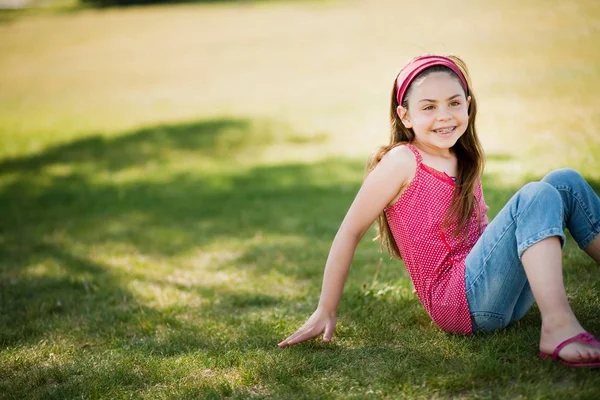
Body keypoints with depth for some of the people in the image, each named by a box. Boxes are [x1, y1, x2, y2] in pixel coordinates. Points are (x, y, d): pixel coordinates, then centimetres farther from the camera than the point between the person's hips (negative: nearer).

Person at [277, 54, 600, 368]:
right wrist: (325, 313, -7)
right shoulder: (401, 161, -10)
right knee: (535, 196, -22)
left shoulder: (465, 162, 11)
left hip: (500, 297, 8)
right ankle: (559, 327, -37)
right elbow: (350, 231, -9)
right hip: (459, 303, -8)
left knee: (565, 182, 1)